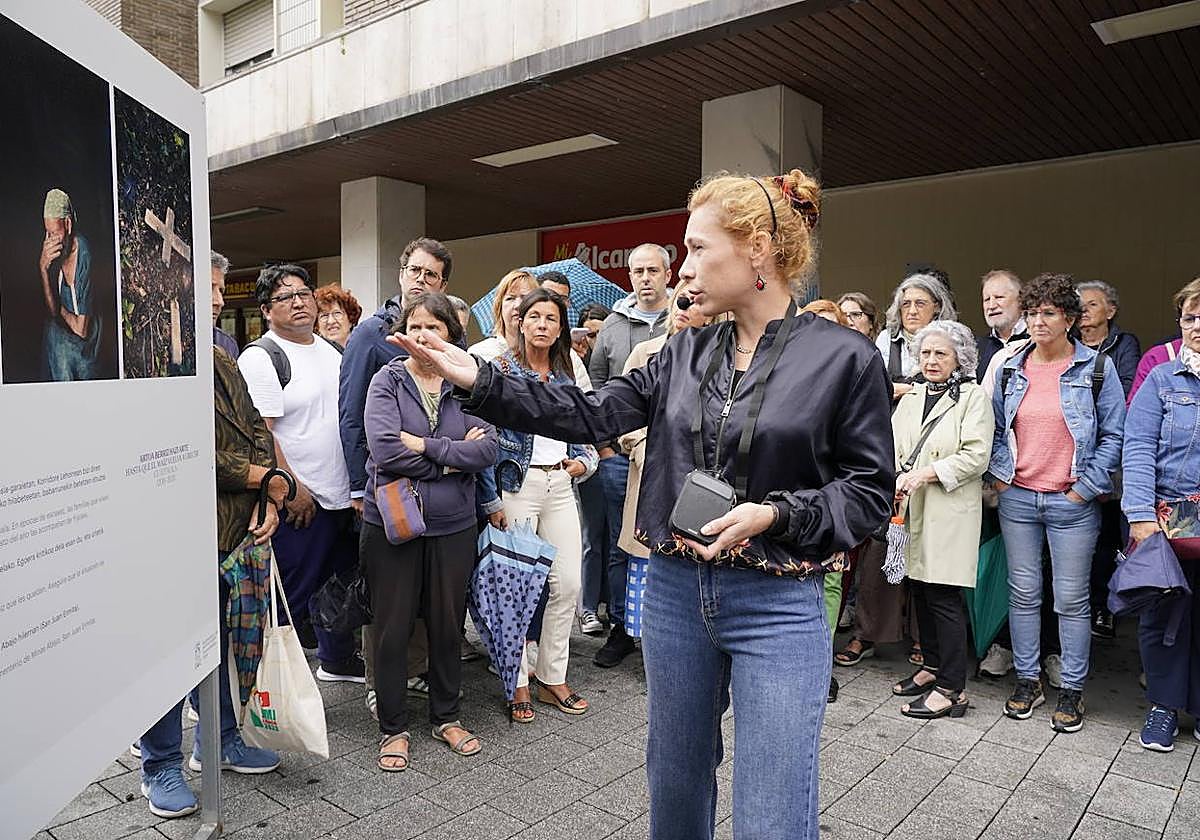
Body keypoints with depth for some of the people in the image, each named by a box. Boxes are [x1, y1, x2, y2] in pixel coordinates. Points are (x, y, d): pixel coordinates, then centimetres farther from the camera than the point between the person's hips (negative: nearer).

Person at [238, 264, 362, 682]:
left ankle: (337, 659, 38)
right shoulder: (261, 357, -11)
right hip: (300, 502, -8)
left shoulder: (331, 352, 13)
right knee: (295, 595, 1)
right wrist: (291, 489, -20)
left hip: (343, 494, 8)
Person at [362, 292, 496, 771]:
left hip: (453, 527, 2)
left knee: (447, 625, 14)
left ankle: (446, 717, 33)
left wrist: (426, 446, -17)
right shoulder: (387, 381, -4)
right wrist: (453, 458, -12)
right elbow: (385, 449, -18)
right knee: (392, 629, 7)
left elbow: (488, 449, -9)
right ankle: (393, 728, 25)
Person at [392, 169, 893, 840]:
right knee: (675, 783, 22)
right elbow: (594, 414, 1)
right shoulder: (688, 351, 5)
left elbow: (870, 490, -5)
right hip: (676, 590, 5)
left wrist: (775, 514, -20)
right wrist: (479, 380, -6)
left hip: (777, 607, -4)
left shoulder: (844, 357, -8)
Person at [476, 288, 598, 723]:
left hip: (560, 484, 5)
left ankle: (552, 678, 20)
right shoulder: (501, 369, -3)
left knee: (568, 584, 5)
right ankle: (518, 683, 15)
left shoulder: (566, 374, 13)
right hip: (517, 485, -5)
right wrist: (491, 501, -12)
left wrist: (584, 459, 1)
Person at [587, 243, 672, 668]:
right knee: (620, 546, 11)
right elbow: (595, 386, 12)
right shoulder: (613, 325, 9)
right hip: (619, 453, 3)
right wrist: (603, 442, 4)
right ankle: (621, 628, 24)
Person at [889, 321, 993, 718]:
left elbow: (976, 455, -11)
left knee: (943, 595, -6)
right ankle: (932, 667, 28)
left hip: (950, 510, -6)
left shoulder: (973, 397, -2)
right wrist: (893, 477, -9)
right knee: (920, 590, 12)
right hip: (912, 507, 6)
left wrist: (925, 473, -17)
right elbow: (893, 445, 11)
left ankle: (952, 689, 3)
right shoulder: (911, 397, 17)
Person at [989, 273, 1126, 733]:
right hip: (1017, 498, 3)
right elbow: (997, 428, 14)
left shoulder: (1097, 368, -2)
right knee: (1023, 592, 9)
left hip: (1072, 504, -3)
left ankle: (1072, 691, 18)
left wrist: (1086, 487, -8)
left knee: (1071, 598, 4)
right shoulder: (1011, 368, 8)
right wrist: (1000, 475, 3)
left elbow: (1113, 435, -2)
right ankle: (1027, 679, 22)